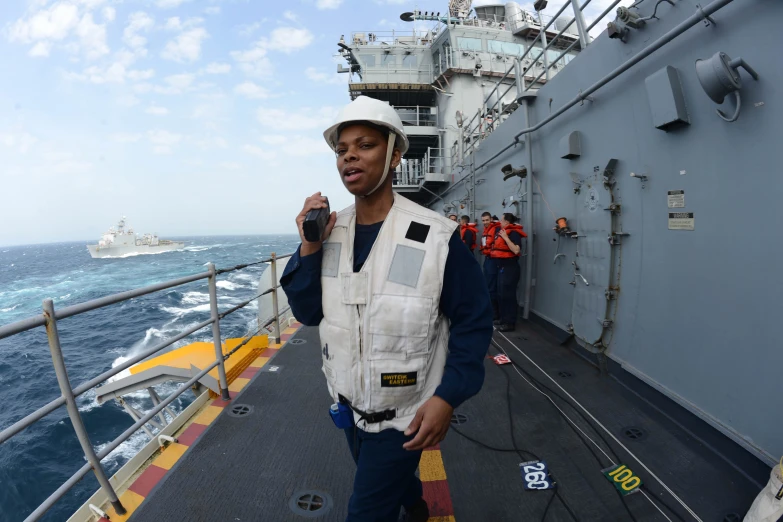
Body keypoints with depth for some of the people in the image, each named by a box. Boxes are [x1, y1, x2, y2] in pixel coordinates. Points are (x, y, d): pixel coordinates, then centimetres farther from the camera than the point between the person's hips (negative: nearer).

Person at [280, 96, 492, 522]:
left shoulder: (437, 238, -23)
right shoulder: (329, 231, -8)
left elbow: (472, 322, -15)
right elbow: (308, 313, -6)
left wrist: (448, 396, -23)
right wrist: (309, 249, -20)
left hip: (403, 414, -5)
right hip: (347, 403, 6)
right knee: (387, 481, 32)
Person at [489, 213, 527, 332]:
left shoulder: (513, 233, -12)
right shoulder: (500, 230, 11)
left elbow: (516, 250, -26)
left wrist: (505, 237, -22)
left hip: (510, 267, -9)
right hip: (502, 266, 9)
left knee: (508, 294, -7)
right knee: (501, 294, 15)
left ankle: (510, 323, 0)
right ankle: (503, 318, 27)